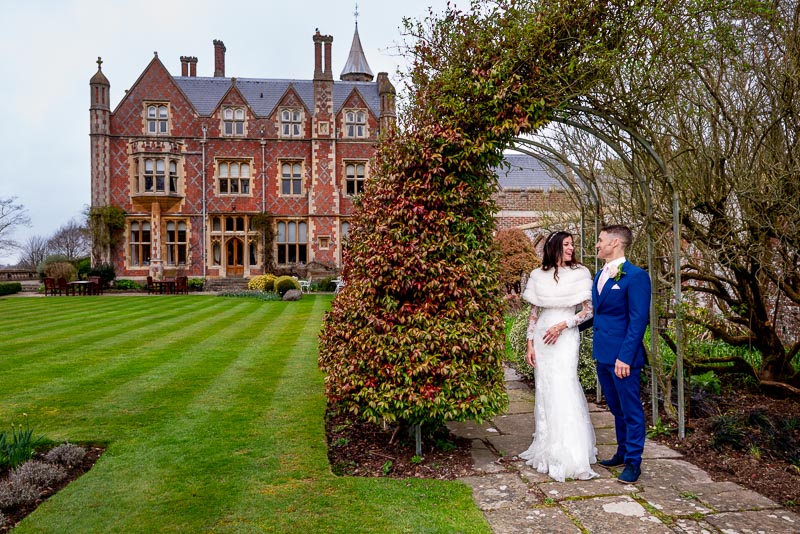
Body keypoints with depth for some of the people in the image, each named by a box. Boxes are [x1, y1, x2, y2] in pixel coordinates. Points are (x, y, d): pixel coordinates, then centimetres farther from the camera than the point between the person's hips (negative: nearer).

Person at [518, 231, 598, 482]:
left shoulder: (580, 274, -1)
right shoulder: (538, 276, 7)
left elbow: (588, 311, -1)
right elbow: (533, 313, 9)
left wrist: (562, 325, -13)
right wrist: (530, 345, 5)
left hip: (565, 339, -3)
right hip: (542, 339, 3)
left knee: (564, 392, -9)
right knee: (545, 393, 9)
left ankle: (571, 457, -2)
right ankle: (547, 449, 22)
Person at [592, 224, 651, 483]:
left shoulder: (635, 276, -13)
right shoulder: (599, 276, 13)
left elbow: (638, 320, -17)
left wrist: (625, 356, -20)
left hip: (623, 356, -8)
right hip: (602, 354, 8)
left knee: (630, 409, 5)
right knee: (616, 408, 20)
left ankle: (633, 462, 18)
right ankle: (622, 452, 34)